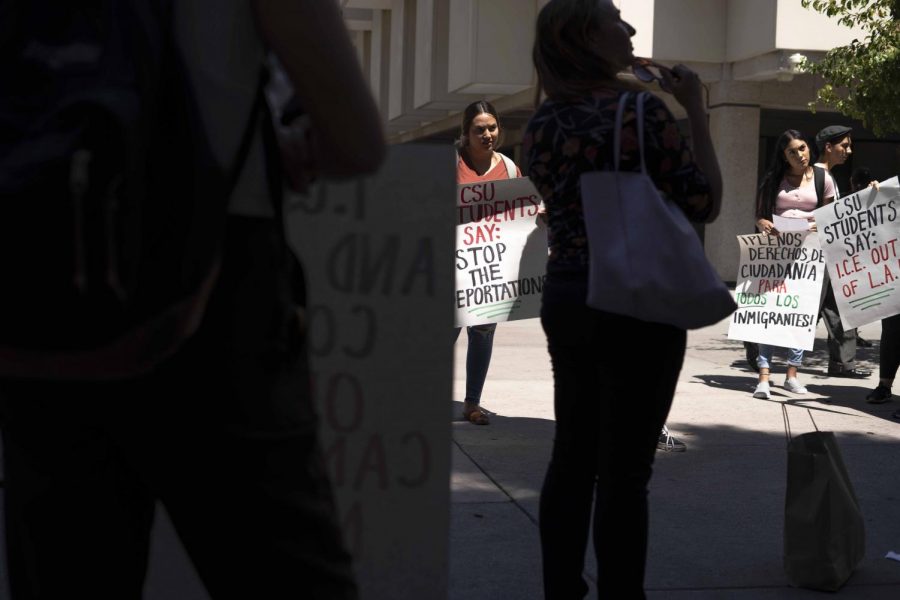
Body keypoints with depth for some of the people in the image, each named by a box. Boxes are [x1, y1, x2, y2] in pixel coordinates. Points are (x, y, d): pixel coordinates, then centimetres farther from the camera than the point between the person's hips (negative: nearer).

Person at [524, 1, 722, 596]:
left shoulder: (542, 124, 6)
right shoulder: (643, 109, -13)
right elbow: (705, 203, -10)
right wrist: (695, 109, -4)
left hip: (565, 298, 7)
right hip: (637, 305, -7)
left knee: (572, 458, 14)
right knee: (625, 472, 0)